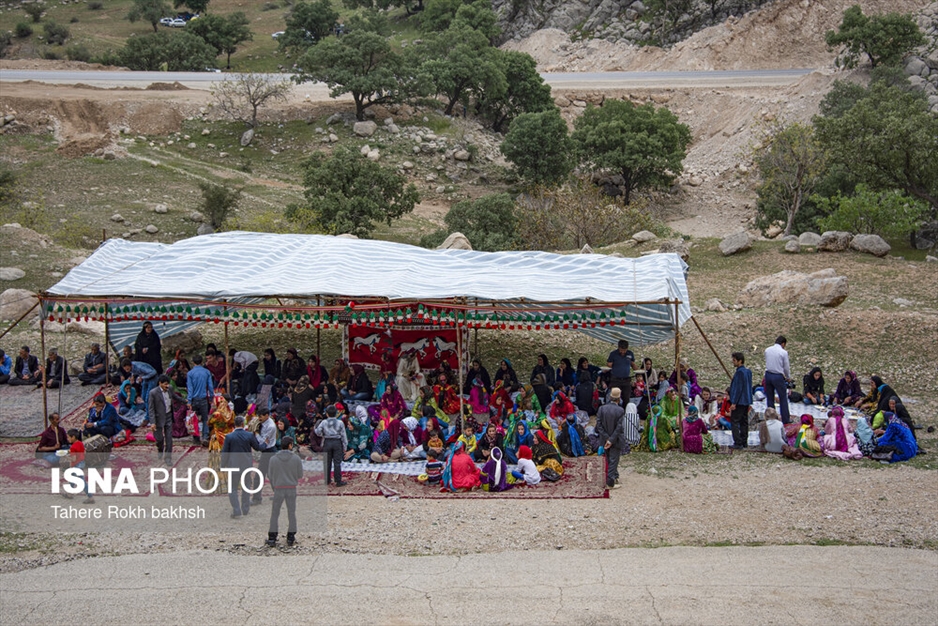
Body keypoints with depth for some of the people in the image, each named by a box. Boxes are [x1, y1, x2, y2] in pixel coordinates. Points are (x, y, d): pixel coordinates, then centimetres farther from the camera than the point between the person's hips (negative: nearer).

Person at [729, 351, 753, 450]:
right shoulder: (748, 371, 11)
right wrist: (750, 402, 21)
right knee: (744, 422, 14)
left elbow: (738, 388, -20)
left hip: (739, 401, -10)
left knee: (735, 421, -6)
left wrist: (734, 403, -18)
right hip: (746, 401, 10)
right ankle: (744, 442, 19)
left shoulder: (740, 372, -17)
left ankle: (738, 443, -10)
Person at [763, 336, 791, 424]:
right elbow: (786, 367, -5)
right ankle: (785, 419, 13)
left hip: (768, 375, 5)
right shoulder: (783, 352, -12)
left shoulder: (767, 350, 3)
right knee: (783, 398, 8)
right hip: (778, 376, -5)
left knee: (769, 398, 13)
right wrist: (788, 377, 15)